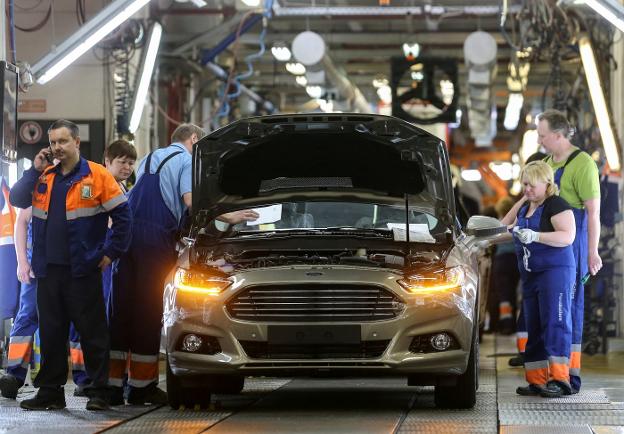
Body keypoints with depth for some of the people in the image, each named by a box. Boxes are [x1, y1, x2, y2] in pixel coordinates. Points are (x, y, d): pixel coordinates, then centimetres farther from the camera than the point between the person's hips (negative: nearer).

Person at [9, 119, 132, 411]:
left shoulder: (96, 175, -4)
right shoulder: (44, 177, 12)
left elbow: (123, 215, -3)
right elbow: (17, 200, 3)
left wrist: (111, 252, -6)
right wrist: (35, 170, -5)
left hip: (83, 270, -5)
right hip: (48, 269, 5)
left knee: (92, 332, 0)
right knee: (50, 333, 10)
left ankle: (98, 391, 5)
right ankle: (50, 391, 16)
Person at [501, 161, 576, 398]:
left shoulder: (557, 206, -9)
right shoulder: (524, 208, 17)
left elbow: (567, 236, -21)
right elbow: (506, 226, 34)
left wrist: (535, 236, -29)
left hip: (555, 271, -9)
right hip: (530, 275, 9)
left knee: (555, 323, -13)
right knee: (534, 328, 7)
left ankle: (559, 379, -17)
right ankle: (537, 380, 9)